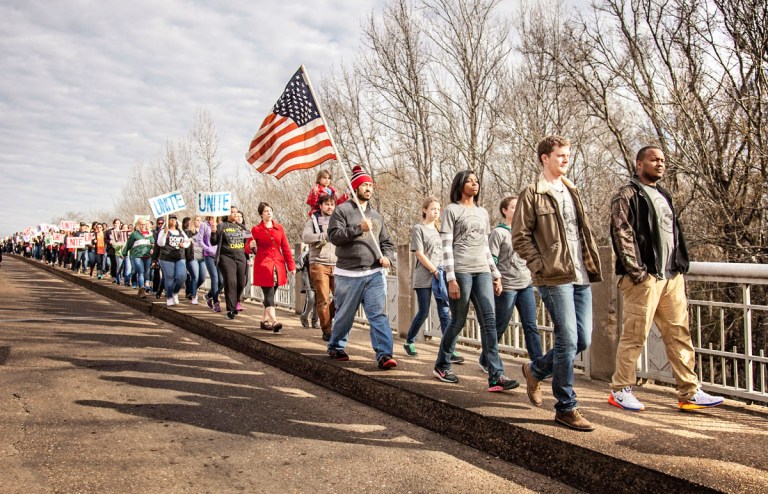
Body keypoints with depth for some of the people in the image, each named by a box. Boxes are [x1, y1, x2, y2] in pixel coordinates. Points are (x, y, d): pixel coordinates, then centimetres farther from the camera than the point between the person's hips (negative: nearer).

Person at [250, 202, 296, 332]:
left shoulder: (279, 228, 9)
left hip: (278, 265, 4)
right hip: (263, 265, -4)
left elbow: (286, 248, 10)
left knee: (271, 293, 9)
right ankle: (274, 321, -21)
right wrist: (252, 247, -19)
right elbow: (252, 250, 5)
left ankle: (264, 320, 21)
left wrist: (291, 265, 6)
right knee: (269, 294, -12)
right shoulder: (256, 229, 2)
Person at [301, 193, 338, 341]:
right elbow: (305, 237, -7)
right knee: (323, 299, -3)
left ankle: (327, 317, 21)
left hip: (336, 264, 3)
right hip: (319, 264, -3)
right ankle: (326, 330, 6)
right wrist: (325, 235, -13)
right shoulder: (313, 220, 9)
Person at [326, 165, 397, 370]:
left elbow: (387, 242, 21)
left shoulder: (376, 215, 17)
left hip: (374, 274, 4)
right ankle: (335, 347, 32)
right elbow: (334, 236, -13)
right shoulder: (342, 210, 0)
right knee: (345, 315, 10)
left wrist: (387, 257, 0)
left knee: (378, 315, -7)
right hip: (348, 274, -3)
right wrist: (358, 228, -21)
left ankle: (384, 354, -10)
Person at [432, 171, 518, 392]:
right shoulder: (452, 210, 2)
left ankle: (496, 377, -9)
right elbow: (446, 246, -5)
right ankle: (441, 365, 22)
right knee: (458, 321, 2)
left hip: (482, 272, 5)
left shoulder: (483, 212, 19)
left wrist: (496, 275, 16)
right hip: (461, 271, -5)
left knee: (489, 321, -6)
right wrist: (451, 278, -13)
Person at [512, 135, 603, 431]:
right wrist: (542, 267, -12)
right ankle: (566, 408, 8)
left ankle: (536, 370, 32)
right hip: (555, 278, -7)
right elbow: (520, 238, -6)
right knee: (567, 341, -6)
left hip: (581, 277, 7)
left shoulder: (572, 192, 19)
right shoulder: (532, 195, -3)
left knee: (583, 340, 9)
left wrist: (592, 261, 12)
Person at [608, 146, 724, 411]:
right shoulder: (627, 195, -3)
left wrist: (681, 266, 16)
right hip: (644, 276, -8)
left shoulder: (664, 196, 22)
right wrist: (635, 270, -17)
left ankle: (690, 393, 12)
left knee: (680, 334, 7)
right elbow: (622, 234, -12)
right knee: (635, 335, -3)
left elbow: (675, 233, 25)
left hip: (672, 276, 8)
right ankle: (620, 390, 8)